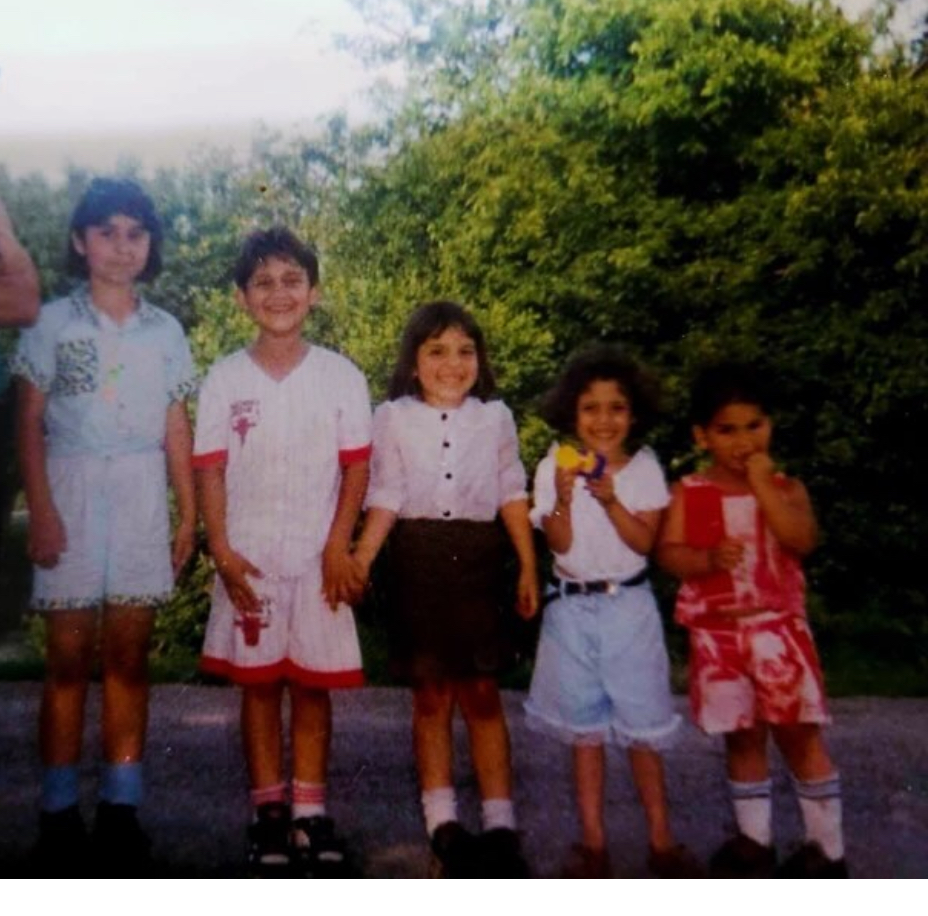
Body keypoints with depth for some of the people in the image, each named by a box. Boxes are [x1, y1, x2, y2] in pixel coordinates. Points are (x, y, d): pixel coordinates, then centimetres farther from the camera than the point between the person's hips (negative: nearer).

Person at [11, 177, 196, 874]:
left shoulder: (165, 332, 9)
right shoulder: (54, 322, 3)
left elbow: (177, 430, 10)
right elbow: (30, 424, 0)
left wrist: (189, 515, 5)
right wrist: (40, 510, -10)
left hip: (142, 496, 2)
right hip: (72, 491, -2)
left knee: (129, 656, 4)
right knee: (69, 656, 0)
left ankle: (121, 806, 12)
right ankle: (60, 810, 10)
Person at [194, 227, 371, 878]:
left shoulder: (342, 377, -1)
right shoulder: (225, 379, 1)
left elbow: (358, 465, 0)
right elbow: (211, 469, 0)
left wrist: (339, 545, -8)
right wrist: (221, 550, -8)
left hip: (319, 558, 0)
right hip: (249, 558, 1)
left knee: (313, 682, 6)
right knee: (259, 682, 7)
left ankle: (310, 810, 18)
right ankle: (269, 811, 18)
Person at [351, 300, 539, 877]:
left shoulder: (496, 417, 4)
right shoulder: (394, 419, 1)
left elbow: (513, 496, 8)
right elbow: (385, 501, -1)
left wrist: (529, 569, 5)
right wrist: (359, 562, -14)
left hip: (478, 563, 0)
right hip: (418, 564, 0)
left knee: (482, 695, 4)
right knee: (431, 696, 7)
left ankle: (500, 826, 12)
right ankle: (443, 824, 17)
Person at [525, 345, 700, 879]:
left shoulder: (644, 468, -1)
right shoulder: (555, 468, -2)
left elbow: (645, 541, -8)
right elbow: (560, 544, -8)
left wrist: (610, 500, -21)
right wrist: (564, 499, -24)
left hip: (630, 607, 0)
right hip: (574, 609, 1)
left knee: (642, 725, 4)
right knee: (585, 728, 9)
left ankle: (662, 841, 18)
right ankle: (593, 843, 19)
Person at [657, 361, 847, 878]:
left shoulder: (787, 488, 2)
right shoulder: (690, 493, 1)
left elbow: (804, 541, -15)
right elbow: (668, 553, -5)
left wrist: (763, 487, -16)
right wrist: (708, 558, -23)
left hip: (778, 627, -1)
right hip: (717, 633, 1)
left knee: (800, 735, 1)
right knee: (742, 738, 11)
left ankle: (828, 848, 14)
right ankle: (755, 841, 26)